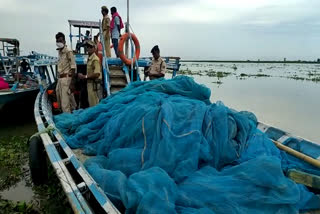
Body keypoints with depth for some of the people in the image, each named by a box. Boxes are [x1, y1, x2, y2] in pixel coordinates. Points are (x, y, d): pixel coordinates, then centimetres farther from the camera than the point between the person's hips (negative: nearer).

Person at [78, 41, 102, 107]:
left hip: (94, 84, -10)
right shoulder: (89, 59, 14)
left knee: (94, 104, -4)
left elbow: (97, 74, -23)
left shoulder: (95, 59, -14)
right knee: (91, 103, 17)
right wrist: (83, 76, 7)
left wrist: (85, 76, -16)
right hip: (90, 83, 10)